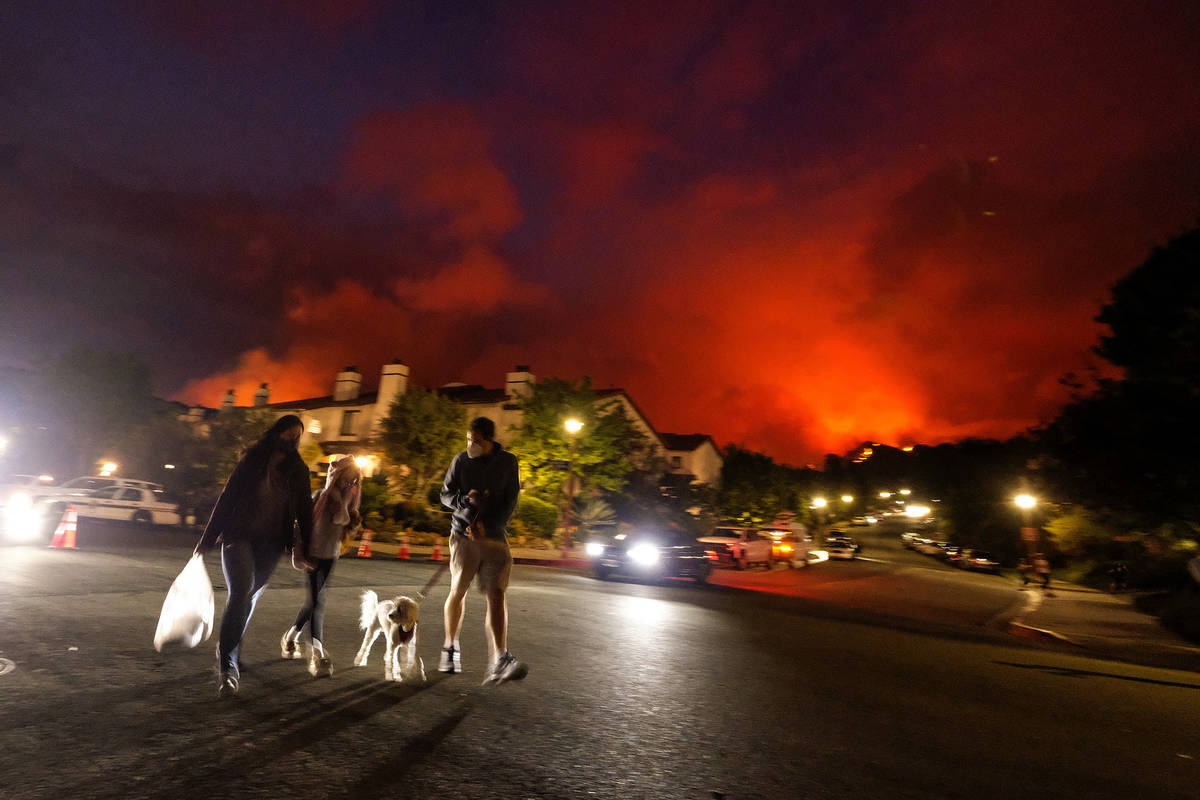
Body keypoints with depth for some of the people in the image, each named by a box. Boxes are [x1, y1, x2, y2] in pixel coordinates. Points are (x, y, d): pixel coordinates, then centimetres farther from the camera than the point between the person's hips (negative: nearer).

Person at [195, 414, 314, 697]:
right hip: (240, 536, -3)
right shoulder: (253, 460, -1)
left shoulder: (298, 471, 6)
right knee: (240, 592, -18)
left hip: (270, 545, 3)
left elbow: (304, 511, 7)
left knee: (249, 598, 10)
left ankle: (227, 650, 32)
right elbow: (227, 497, 1)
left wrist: (306, 547, 2)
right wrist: (208, 538, 1)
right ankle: (227, 664, -12)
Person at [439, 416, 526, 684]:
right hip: (464, 534, 0)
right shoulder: (461, 460, 2)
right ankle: (450, 646, 30)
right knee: (458, 592, 6)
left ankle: (499, 661, -14)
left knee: (496, 595, -10)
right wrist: (466, 500, -14)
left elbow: (510, 501, 0)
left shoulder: (508, 462, 2)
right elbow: (446, 494, 7)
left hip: (495, 535, 0)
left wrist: (488, 526, -12)